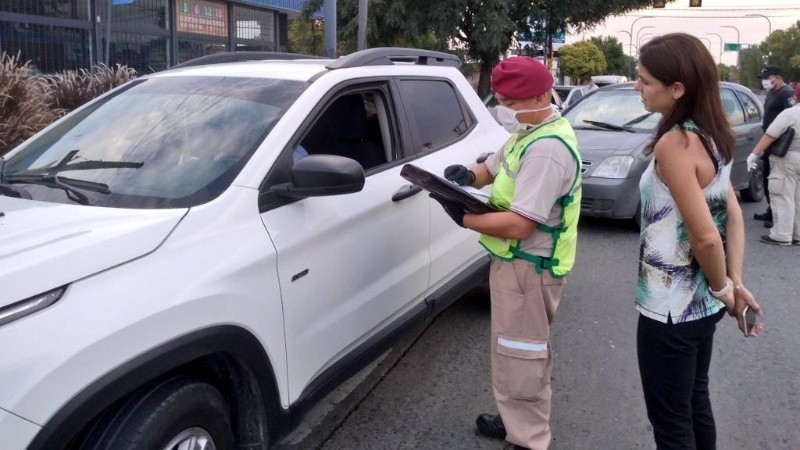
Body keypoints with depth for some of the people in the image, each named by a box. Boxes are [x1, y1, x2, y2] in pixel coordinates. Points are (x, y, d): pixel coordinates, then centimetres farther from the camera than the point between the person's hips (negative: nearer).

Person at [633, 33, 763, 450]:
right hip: (701, 304, 9)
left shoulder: (673, 144, -23)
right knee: (695, 404, 24)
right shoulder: (710, 136, 4)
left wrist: (722, 287, -8)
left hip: (670, 308, -8)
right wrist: (734, 283, 3)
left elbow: (705, 237, -25)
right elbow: (733, 216, 6)